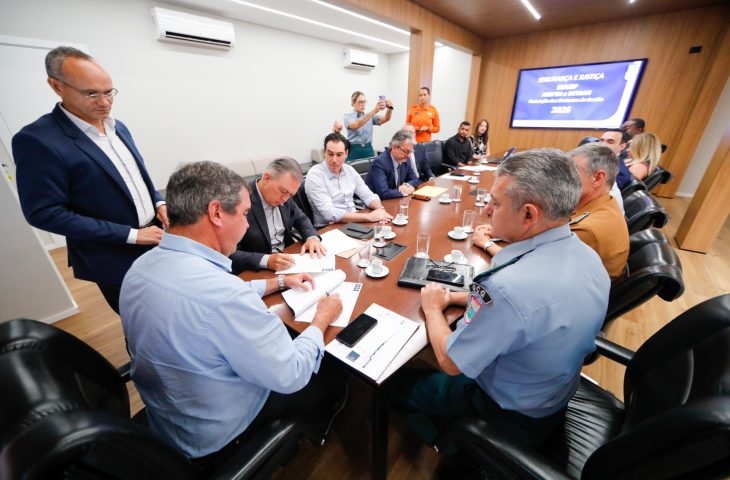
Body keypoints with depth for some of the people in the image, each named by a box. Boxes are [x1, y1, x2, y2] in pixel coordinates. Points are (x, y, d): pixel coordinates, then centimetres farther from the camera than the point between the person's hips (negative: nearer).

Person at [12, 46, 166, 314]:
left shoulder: (117, 127, 6)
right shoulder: (38, 140, -16)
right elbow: (45, 213, -18)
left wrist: (159, 202, -2)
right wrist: (131, 234, -20)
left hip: (154, 242, 6)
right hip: (116, 260, -6)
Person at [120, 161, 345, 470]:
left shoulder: (142, 266, -11)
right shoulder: (222, 293, -40)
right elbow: (290, 376, -27)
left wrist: (279, 282, 6)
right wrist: (321, 320, -12)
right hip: (215, 433, -6)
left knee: (287, 335, 21)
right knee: (334, 376, 12)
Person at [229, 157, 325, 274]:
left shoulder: (283, 196, -1)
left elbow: (301, 219, 12)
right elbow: (230, 253, -19)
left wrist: (312, 237, -7)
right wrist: (266, 261, -32)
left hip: (288, 259, 5)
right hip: (258, 272, -5)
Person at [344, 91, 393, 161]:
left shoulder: (370, 116, 12)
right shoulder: (348, 116, -2)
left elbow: (386, 119, -2)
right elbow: (356, 125, -24)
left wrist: (389, 108, -25)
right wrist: (374, 110, -33)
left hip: (369, 150, 4)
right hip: (354, 150, -4)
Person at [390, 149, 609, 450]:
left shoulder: (510, 286, -42)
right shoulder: (585, 254, -13)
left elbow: (451, 364, -27)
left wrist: (433, 308, -10)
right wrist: (457, 297, -3)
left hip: (512, 415, -7)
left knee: (398, 383, 11)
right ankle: (447, 429, 40)